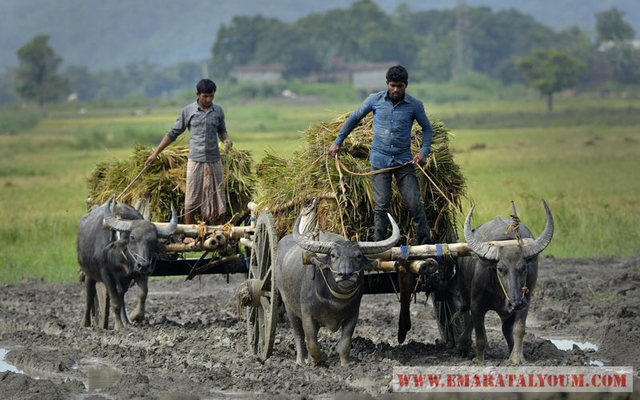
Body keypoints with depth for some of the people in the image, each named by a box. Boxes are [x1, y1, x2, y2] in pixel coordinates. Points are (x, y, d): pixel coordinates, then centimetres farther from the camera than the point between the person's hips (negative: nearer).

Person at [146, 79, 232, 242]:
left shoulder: (218, 111, 7)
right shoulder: (188, 111, 0)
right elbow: (173, 133, 6)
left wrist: (226, 140, -2)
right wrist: (156, 153, 4)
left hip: (214, 161, 2)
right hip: (195, 161, -2)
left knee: (217, 197, 4)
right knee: (191, 198, -1)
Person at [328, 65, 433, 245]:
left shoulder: (415, 105, 0)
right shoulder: (375, 100, 1)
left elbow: (427, 129, 13)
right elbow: (354, 118, 13)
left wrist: (424, 152, -2)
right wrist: (337, 142, 14)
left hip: (404, 161, 0)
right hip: (379, 161, 0)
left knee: (415, 203, -6)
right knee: (381, 206, -3)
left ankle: (426, 245, 3)